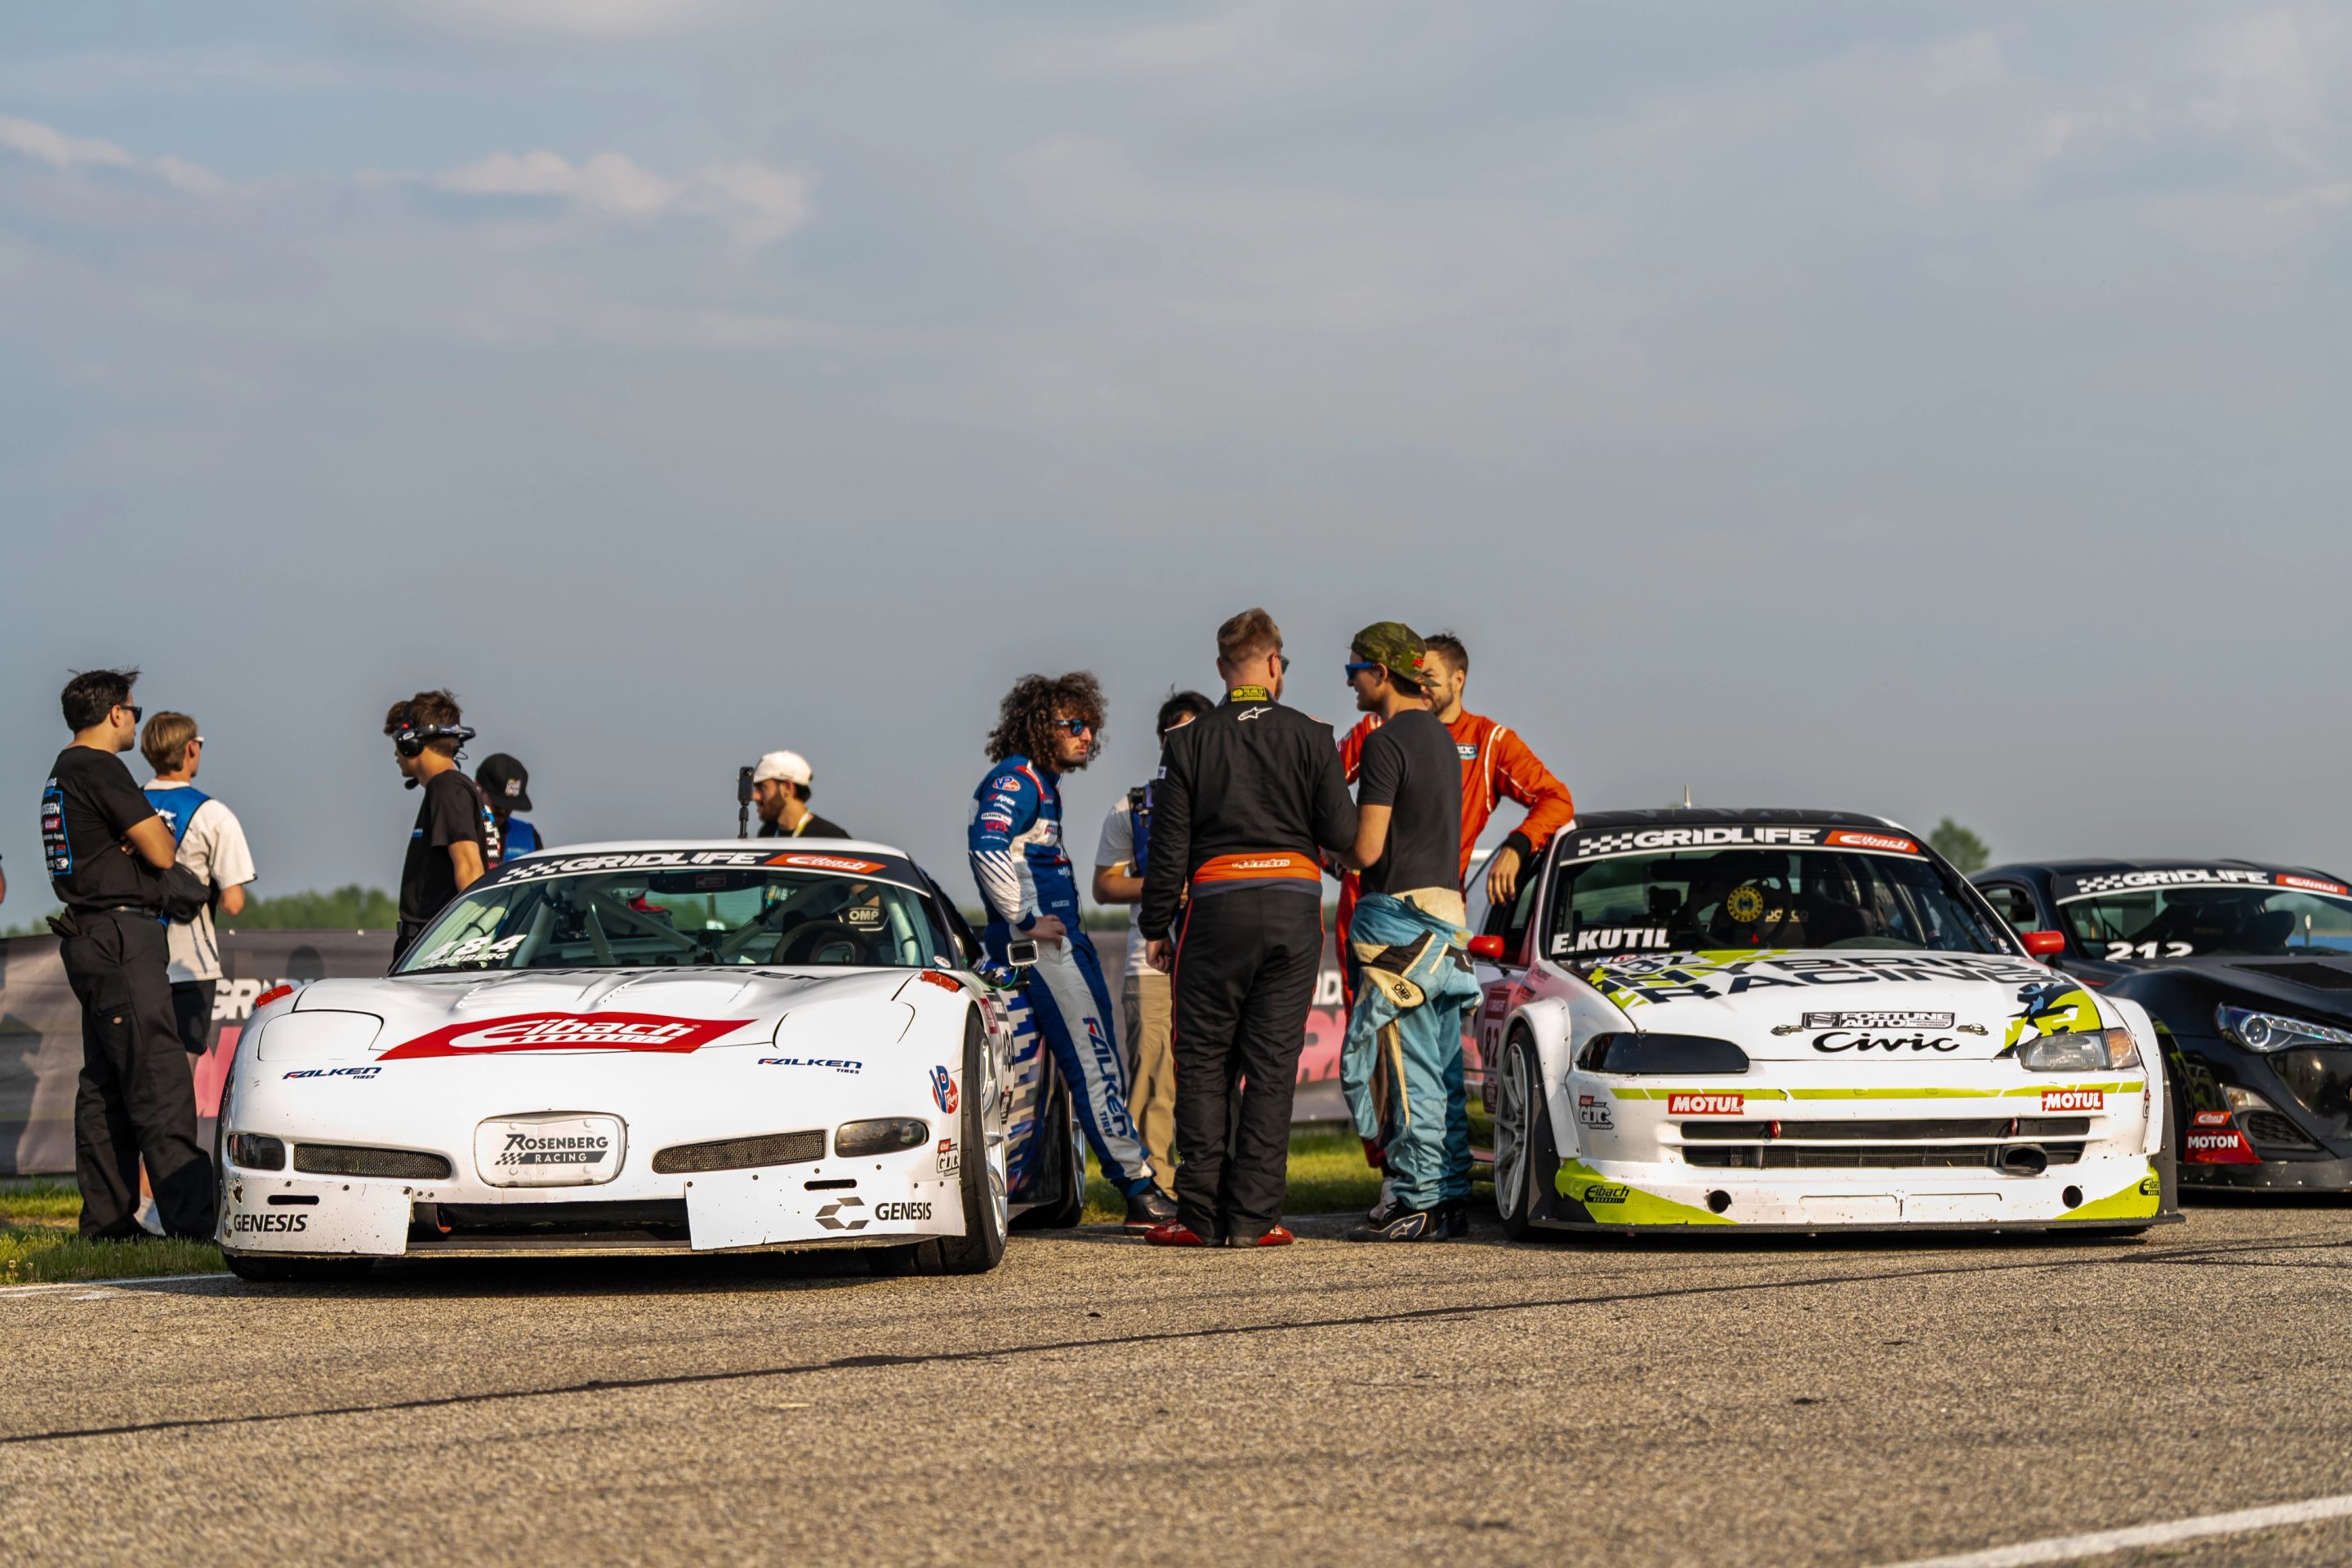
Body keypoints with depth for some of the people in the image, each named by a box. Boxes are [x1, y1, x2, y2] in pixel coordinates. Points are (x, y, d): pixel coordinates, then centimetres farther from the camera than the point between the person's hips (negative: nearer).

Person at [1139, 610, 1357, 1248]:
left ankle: (1201, 1214, 2)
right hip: (1294, 908, 1)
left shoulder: (1190, 742, 1)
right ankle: (1253, 1215, -1)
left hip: (1216, 908, -1)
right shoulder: (1310, 736, 1)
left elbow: (1168, 844, 0)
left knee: (1203, 1063, 6)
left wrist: (1156, 926, 8)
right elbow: (1342, 833, -2)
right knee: (1272, 1064, 3)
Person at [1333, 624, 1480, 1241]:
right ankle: (1450, 1198, 12)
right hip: (1444, 908, 9)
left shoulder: (1387, 742, -13)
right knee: (1443, 1069, 10)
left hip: (1399, 913, -9)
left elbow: (1366, 849, -17)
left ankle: (1418, 1204, -6)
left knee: (1410, 1068, -7)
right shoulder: (1440, 737, 16)